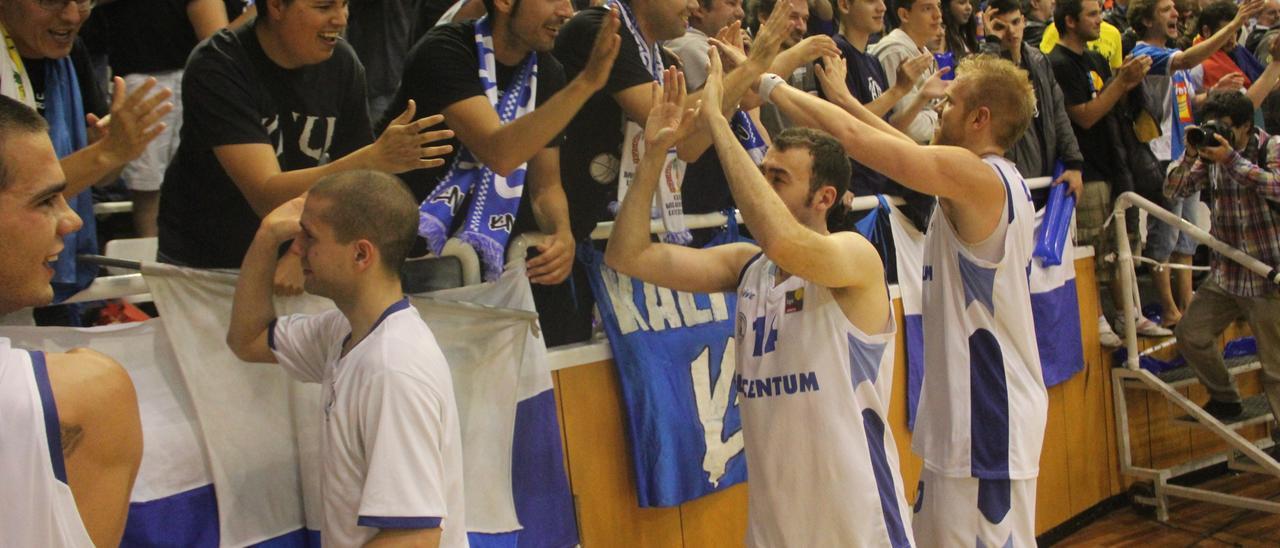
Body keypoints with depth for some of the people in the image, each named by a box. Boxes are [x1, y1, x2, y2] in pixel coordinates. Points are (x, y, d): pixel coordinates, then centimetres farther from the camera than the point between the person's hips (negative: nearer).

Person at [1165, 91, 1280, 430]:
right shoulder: (1211, 156, 5)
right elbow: (1174, 190, -1)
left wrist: (1231, 160, -29)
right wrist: (1190, 155, -16)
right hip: (1225, 273, 6)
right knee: (1190, 336, 5)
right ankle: (1225, 400, 27)